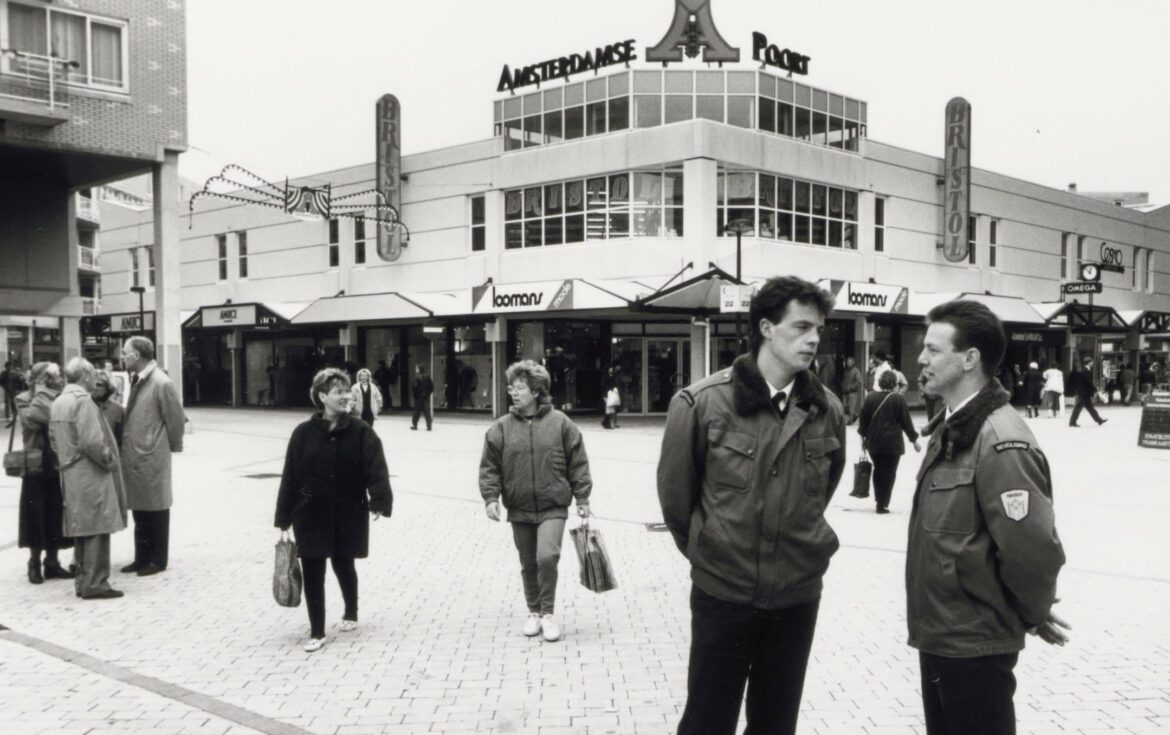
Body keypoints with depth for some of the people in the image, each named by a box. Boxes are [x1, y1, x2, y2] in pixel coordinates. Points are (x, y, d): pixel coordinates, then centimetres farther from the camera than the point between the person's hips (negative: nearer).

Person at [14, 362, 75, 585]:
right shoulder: (24, 400, -2)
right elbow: (32, 418, -22)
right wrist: (41, 393, -15)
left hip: (58, 467, 3)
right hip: (37, 468, -3)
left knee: (55, 517, 8)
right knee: (37, 517, 3)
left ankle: (52, 562, 19)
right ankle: (34, 564, 16)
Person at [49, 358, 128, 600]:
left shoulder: (58, 402, 12)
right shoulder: (83, 401, -16)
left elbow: (54, 437, 16)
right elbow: (92, 441, -23)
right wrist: (109, 460, -10)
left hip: (71, 475, 9)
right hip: (91, 474, -9)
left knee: (81, 529, 14)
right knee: (97, 530, -5)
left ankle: (83, 581, 20)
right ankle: (94, 583, -3)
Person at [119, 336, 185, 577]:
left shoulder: (161, 383, -16)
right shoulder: (136, 380, 8)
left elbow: (175, 418, -11)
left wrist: (173, 446, -1)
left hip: (152, 458, -8)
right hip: (133, 456, 8)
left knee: (155, 509, 4)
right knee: (139, 510, 15)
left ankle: (157, 560, 15)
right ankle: (141, 558, 26)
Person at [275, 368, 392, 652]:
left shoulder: (361, 431, -7)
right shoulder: (303, 433, -5)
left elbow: (376, 469, -14)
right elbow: (290, 477, -2)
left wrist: (380, 502, -30)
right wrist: (283, 519, -2)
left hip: (348, 515, 0)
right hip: (311, 516, 0)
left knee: (343, 566, 16)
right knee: (312, 573, 2)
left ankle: (351, 614, 41)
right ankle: (316, 632, 15)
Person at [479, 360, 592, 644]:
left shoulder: (560, 423, -4)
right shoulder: (501, 428, -1)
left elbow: (577, 463, 1)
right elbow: (489, 467, 2)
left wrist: (582, 498, 0)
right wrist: (491, 497, -9)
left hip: (553, 507, -2)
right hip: (519, 509, 3)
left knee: (547, 556, -18)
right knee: (529, 565, 12)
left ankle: (548, 613, 1)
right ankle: (534, 612, 31)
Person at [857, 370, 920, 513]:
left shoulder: (870, 397, 2)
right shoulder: (898, 399, -8)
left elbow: (864, 419, 6)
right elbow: (906, 421, -4)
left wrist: (863, 435, 18)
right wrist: (914, 439, 5)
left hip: (873, 442, 4)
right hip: (892, 442, -4)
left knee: (878, 469, 19)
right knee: (889, 472, 2)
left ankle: (879, 499, 24)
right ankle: (882, 504, 1)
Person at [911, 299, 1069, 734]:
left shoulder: (1000, 441, -23)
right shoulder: (951, 428, 8)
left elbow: (1032, 548, -25)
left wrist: (1034, 614, -10)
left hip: (974, 643, -9)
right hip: (938, 633, 9)